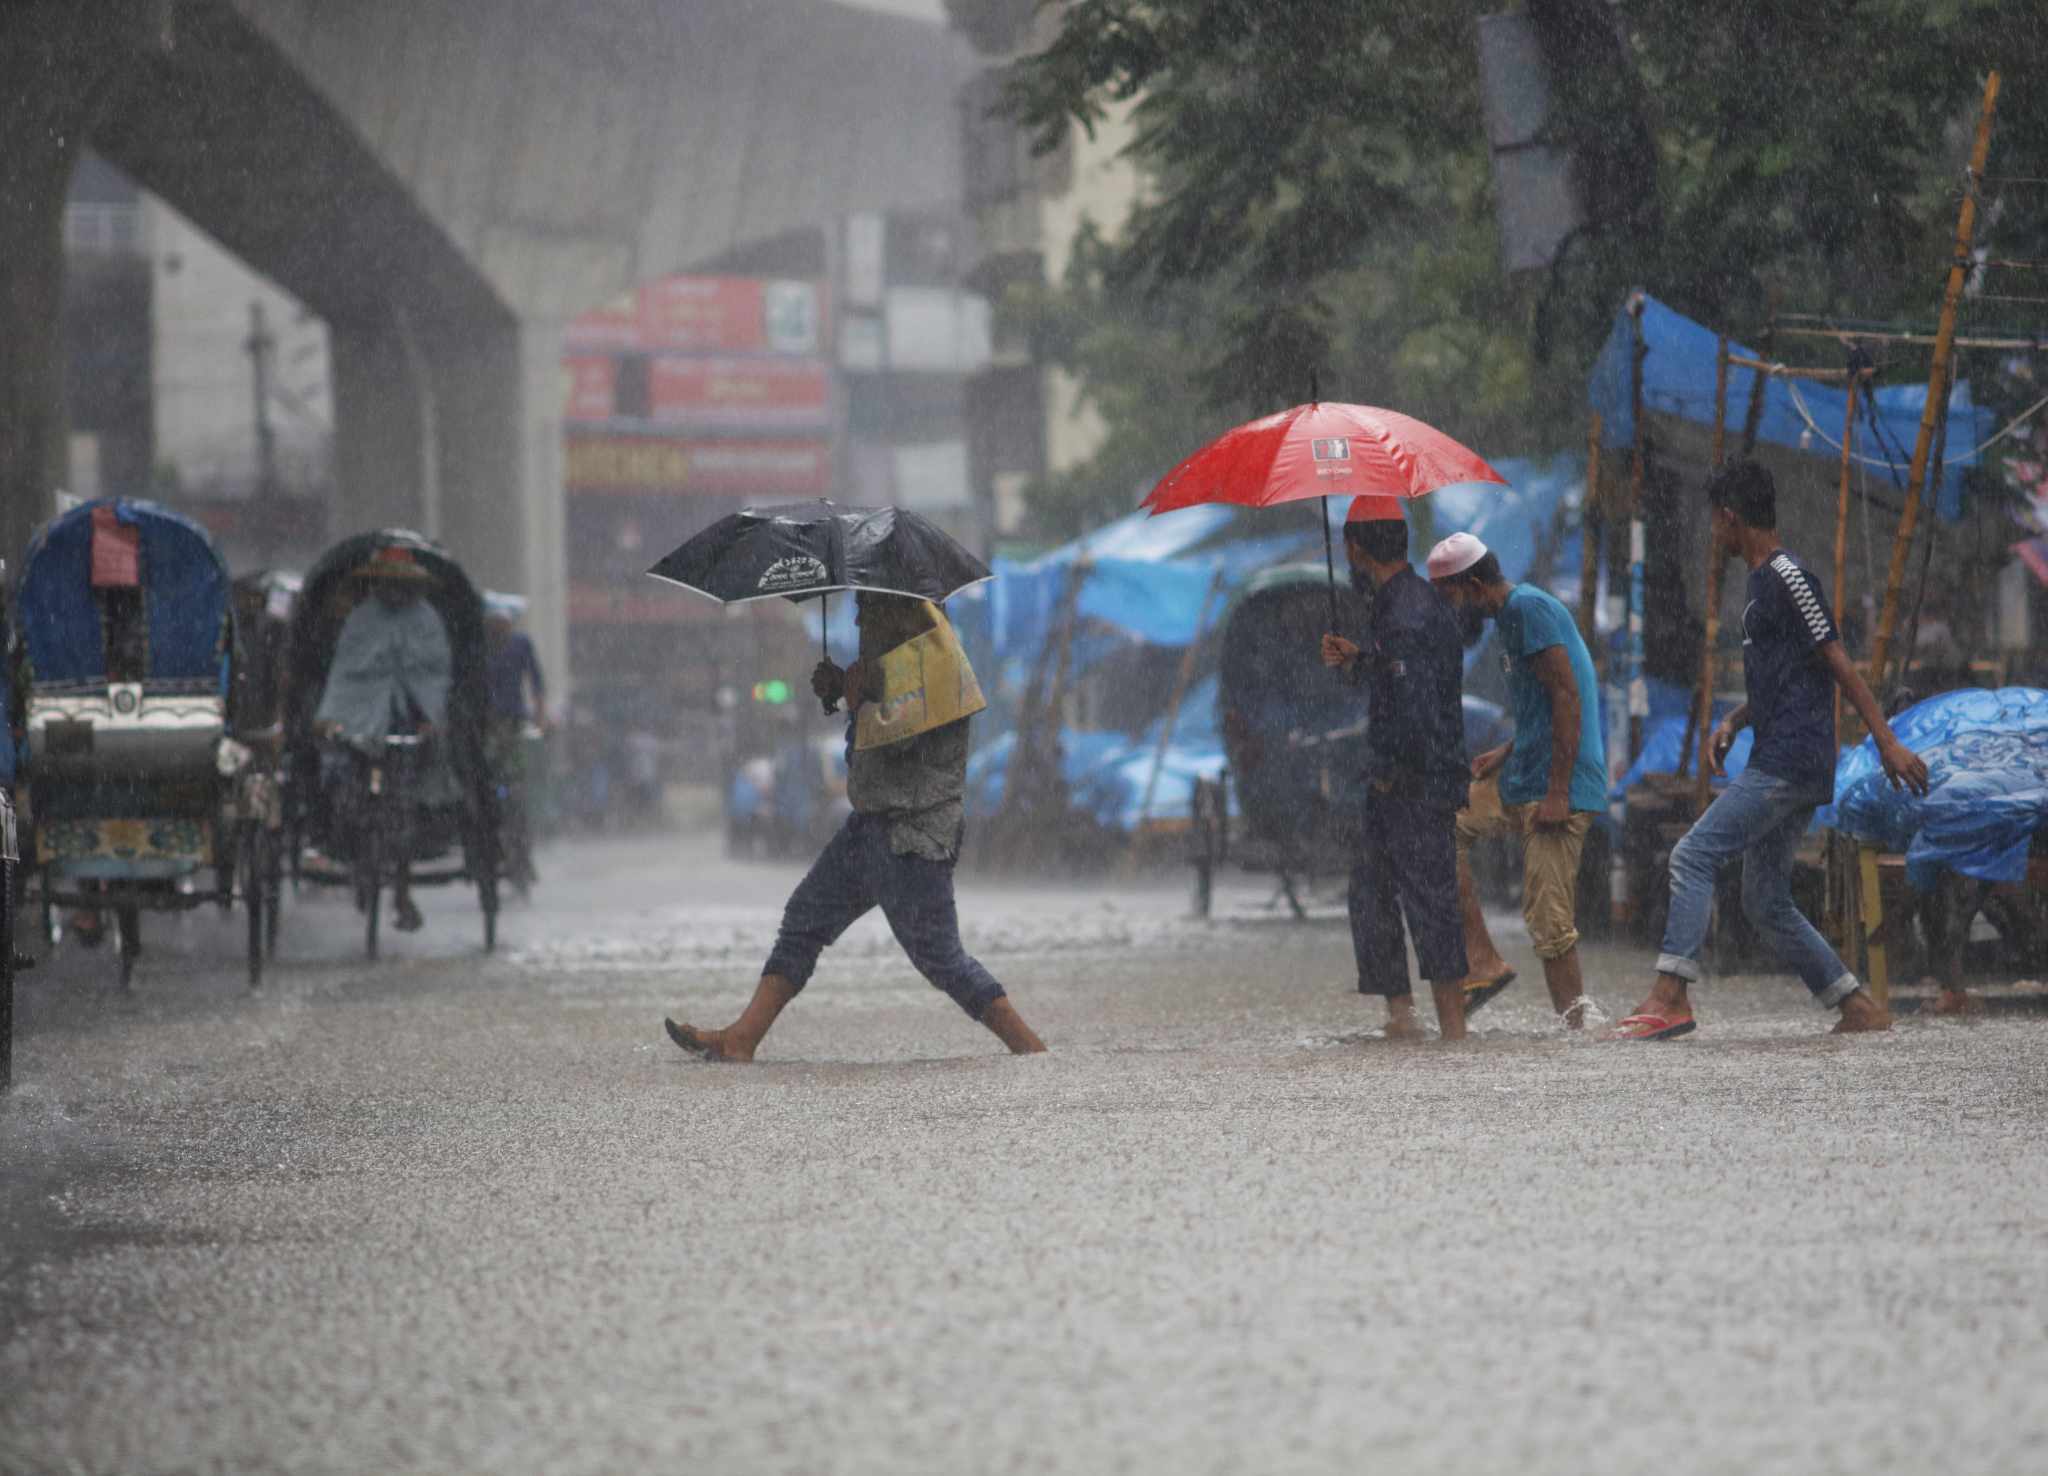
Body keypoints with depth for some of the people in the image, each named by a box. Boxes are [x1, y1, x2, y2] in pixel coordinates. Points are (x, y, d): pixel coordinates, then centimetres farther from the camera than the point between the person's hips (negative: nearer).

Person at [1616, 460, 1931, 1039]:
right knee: (1766, 903, 11)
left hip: (1789, 762, -10)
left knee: (1693, 856, -15)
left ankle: (1671, 996, -20)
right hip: (1779, 761, 10)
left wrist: (1887, 742, -16)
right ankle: (1858, 1007, 13)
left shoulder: (1788, 577, -10)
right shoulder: (1761, 582, 20)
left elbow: (1837, 663, -14)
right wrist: (1732, 723, 12)